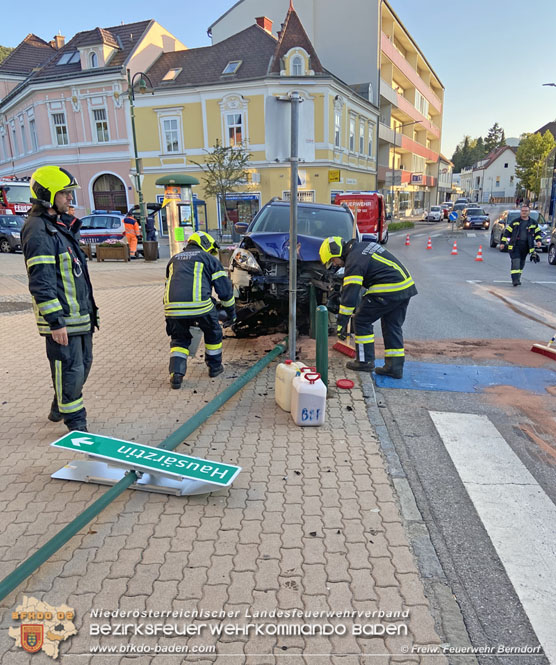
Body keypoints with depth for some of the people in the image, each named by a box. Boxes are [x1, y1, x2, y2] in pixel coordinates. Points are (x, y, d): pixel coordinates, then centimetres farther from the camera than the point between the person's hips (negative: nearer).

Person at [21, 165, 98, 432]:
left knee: (83, 363, 19)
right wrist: (55, 322, -22)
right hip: (61, 318, -10)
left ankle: (59, 409, 38)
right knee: (70, 369, -1)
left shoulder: (61, 224, 16)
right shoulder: (38, 231, -16)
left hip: (80, 314, 10)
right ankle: (75, 421, 16)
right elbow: (41, 283, -20)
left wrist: (88, 308, 21)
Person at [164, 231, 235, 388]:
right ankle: (215, 367, 34)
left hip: (172, 306, 4)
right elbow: (225, 289, 13)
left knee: (179, 340, 22)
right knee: (213, 333, 22)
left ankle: (176, 374, 6)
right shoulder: (209, 258, 16)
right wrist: (231, 313, 25)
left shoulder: (174, 259, 31)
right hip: (199, 305, -3)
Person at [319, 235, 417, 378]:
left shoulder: (354, 261, -12)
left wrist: (342, 323, -15)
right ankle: (395, 366, 15)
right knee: (392, 326, 15)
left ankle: (365, 361, 10)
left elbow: (350, 293, -17)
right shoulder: (364, 246, 17)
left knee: (362, 321, 3)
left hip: (387, 291, -10)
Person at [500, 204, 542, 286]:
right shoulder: (515, 222, 3)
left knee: (521, 263, 11)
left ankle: (517, 278, 24)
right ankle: (515, 280, -18)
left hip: (525, 247, 3)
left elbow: (538, 232, 17)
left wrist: (538, 240, -1)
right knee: (515, 262, -15)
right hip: (515, 246, -3)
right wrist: (503, 242, 1)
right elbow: (507, 232, 6)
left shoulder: (533, 223, 8)